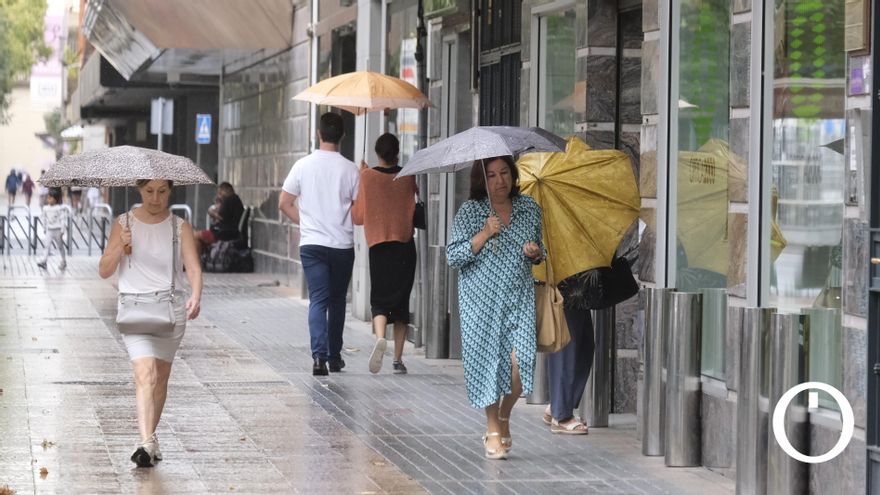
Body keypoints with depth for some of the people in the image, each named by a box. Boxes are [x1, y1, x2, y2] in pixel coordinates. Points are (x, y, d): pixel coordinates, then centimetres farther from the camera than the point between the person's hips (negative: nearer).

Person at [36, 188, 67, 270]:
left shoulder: (59, 208, -8)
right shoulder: (45, 208, 6)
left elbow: (62, 220, -8)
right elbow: (44, 219, 14)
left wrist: (62, 230, -11)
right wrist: (44, 229, 17)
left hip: (57, 230, -3)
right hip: (49, 230, 3)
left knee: (60, 246, 9)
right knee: (47, 246, -8)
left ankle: (63, 262, 22)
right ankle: (44, 261, -17)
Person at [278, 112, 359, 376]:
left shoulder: (303, 165, -1)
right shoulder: (350, 169, -5)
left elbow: (284, 203, 1)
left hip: (312, 244, 0)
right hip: (342, 245, 0)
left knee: (318, 300, -2)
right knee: (337, 300, 14)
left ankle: (319, 355, -19)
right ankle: (334, 356, 22)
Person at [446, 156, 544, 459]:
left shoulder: (530, 209, 8)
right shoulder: (469, 212, -2)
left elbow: (539, 250, 22)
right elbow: (453, 257, -6)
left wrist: (536, 253, -2)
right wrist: (484, 234, -16)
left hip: (519, 298, 2)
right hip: (482, 300, -2)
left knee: (520, 360, -12)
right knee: (487, 361, 0)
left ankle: (505, 417, 15)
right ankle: (493, 431, 15)